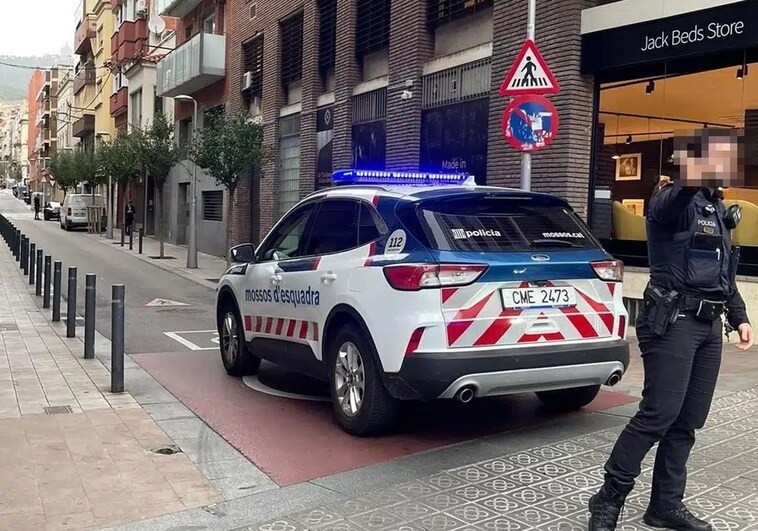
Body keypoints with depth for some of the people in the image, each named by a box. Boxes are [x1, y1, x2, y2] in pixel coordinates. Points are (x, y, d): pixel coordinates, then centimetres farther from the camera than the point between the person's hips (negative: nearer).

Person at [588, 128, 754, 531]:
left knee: (688, 421, 8)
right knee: (659, 414, -12)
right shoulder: (673, 201, -7)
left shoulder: (718, 208, 20)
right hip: (674, 320, -8)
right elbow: (671, 204, -35)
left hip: (709, 324, 8)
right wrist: (693, 177, -56)